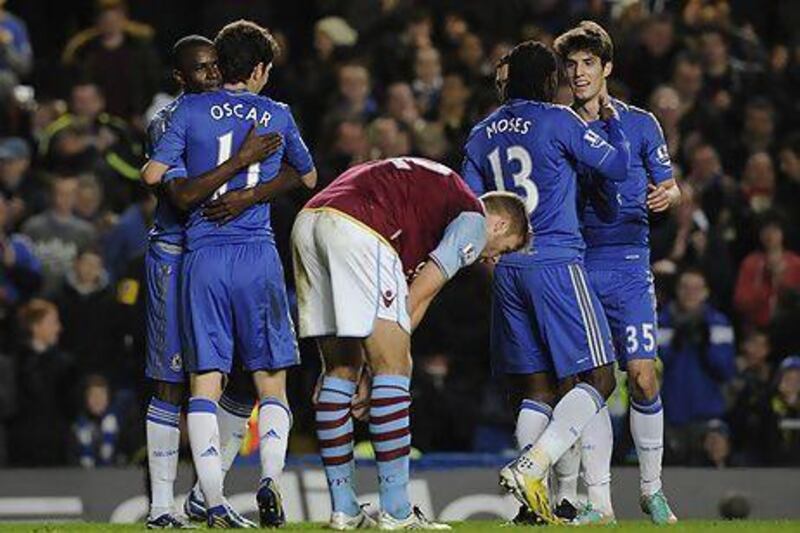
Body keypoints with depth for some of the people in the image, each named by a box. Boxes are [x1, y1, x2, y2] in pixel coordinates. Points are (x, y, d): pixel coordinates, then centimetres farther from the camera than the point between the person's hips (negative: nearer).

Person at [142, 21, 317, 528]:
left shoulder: (192, 110, 3)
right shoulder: (278, 115, 8)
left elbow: (154, 174, -2)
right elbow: (309, 178, 23)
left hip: (203, 257, 0)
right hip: (258, 255, 0)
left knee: (206, 381, 0)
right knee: (271, 379, 9)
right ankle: (270, 477, -13)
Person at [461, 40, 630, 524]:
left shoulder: (482, 134, 12)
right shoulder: (557, 120, -4)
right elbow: (619, 167, 0)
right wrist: (613, 119, 16)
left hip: (507, 270, 6)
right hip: (557, 264, -6)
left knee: (535, 389, 9)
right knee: (599, 378, -4)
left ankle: (537, 501, -1)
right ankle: (530, 467, -21)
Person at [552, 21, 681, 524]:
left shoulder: (640, 124, 5)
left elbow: (669, 186, 8)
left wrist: (668, 195, -16)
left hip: (629, 265, -2)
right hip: (576, 266, 2)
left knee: (642, 377, -10)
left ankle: (652, 490, 6)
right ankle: (599, 501, 2)